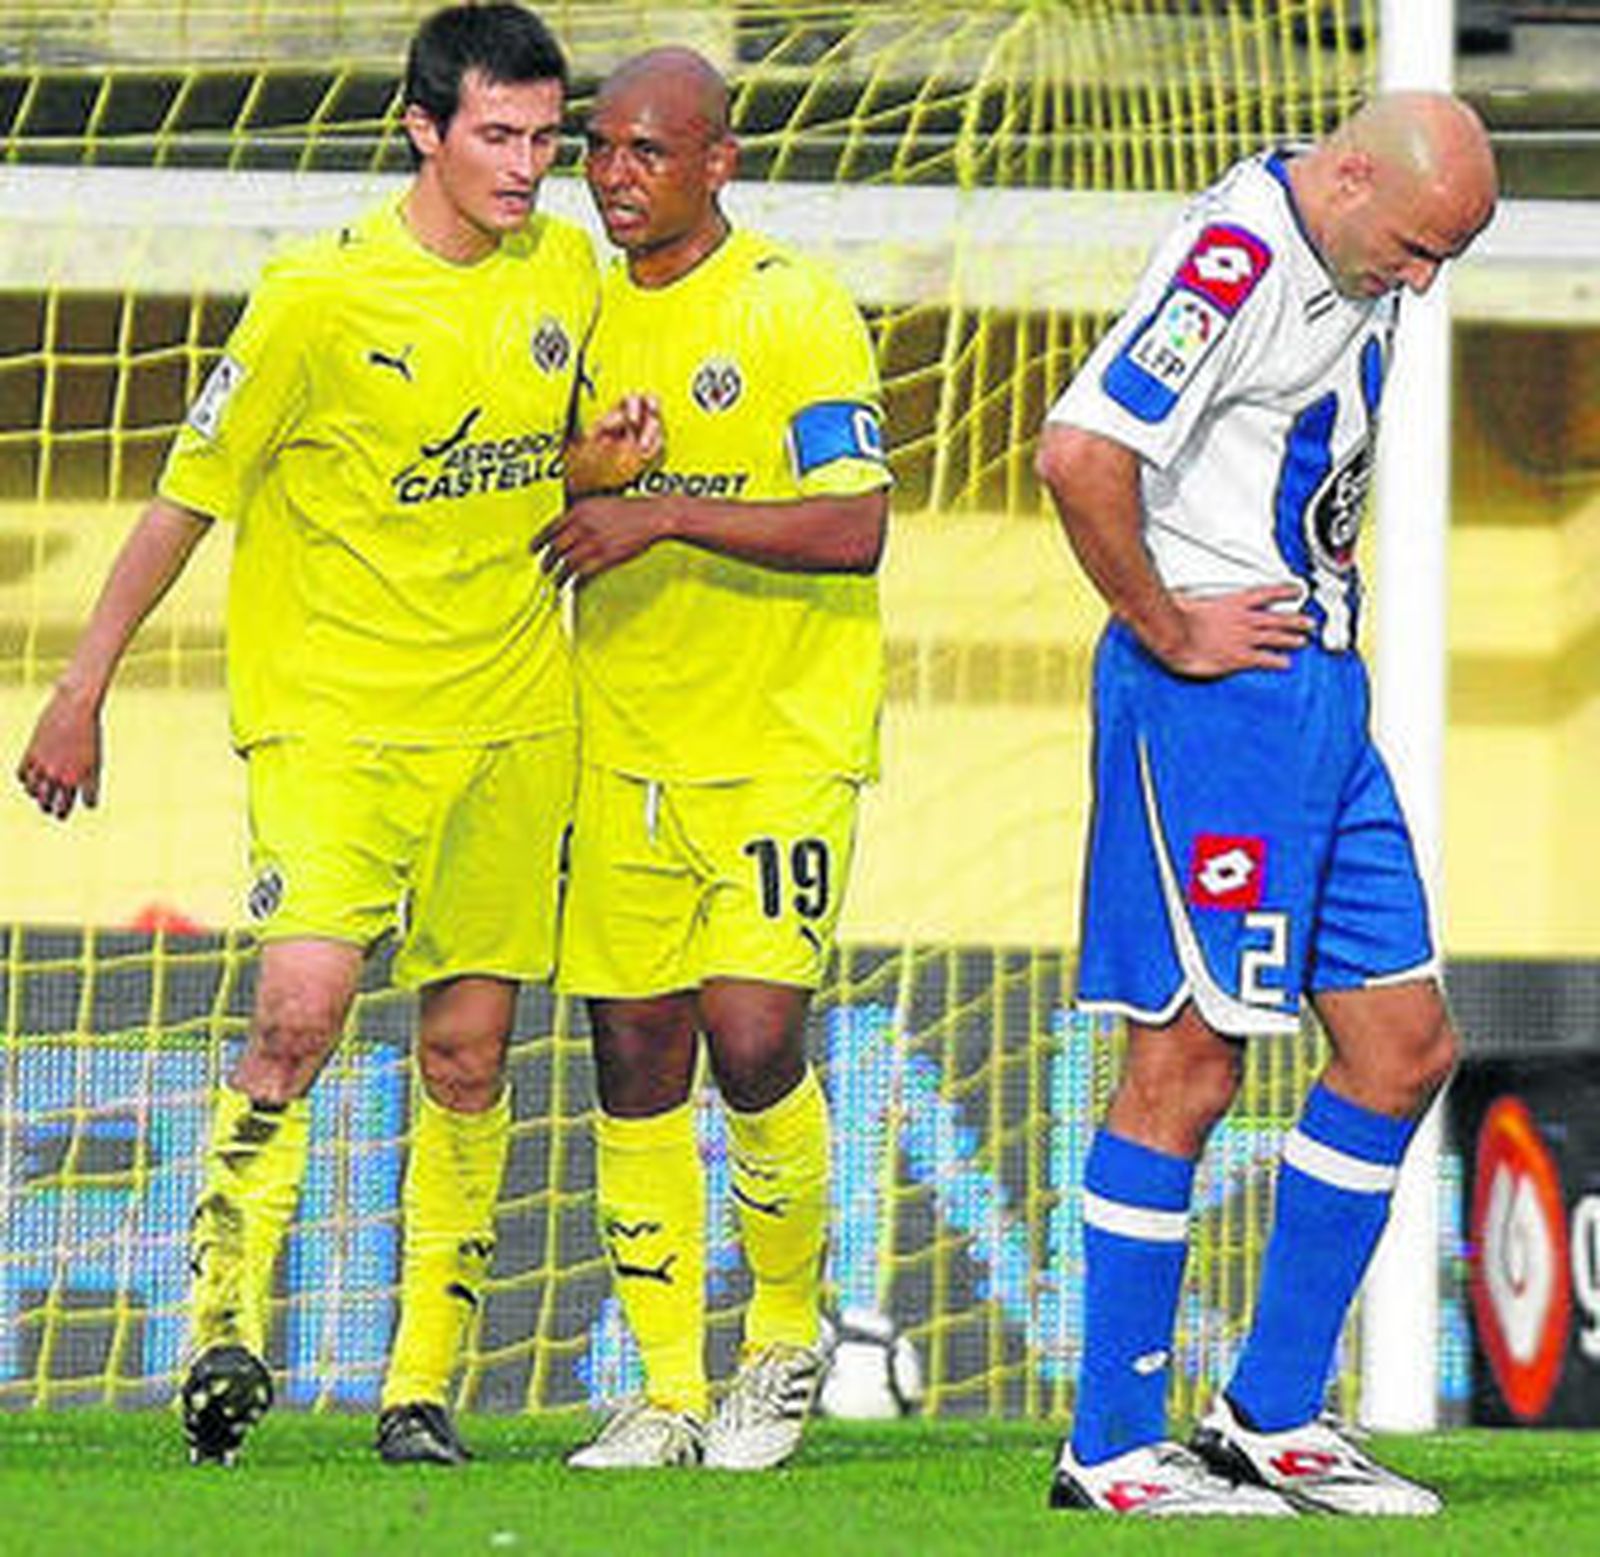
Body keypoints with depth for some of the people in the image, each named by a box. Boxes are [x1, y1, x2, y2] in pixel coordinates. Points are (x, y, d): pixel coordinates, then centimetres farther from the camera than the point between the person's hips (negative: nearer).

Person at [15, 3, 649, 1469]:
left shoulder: (568, 273, 4)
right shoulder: (321, 296, -12)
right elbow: (189, 495, -5)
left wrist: (598, 468, -1)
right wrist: (84, 690, -4)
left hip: (509, 714, 4)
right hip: (329, 703, -4)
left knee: (468, 1048, 4)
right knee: (304, 1002, -22)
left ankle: (424, 1387, 10)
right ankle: (228, 1319, -13)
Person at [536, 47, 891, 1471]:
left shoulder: (797, 311, -9)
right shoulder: (588, 315, 10)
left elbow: (855, 527, -19)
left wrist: (667, 514, -24)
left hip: (780, 748, -6)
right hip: (620, 751, 6)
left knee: (752, 1036, -16)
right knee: (636, 1066, 3)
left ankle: (787, 1329, 8)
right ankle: (668, 1395, 10)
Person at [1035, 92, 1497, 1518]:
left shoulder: (1357, 275, 13)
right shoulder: (1235, 260, -17)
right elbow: (1080, 454, -27)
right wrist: (1170, 633, -17)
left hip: (1323, 691, 10)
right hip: (1213, 699, -10)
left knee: (1403, 1049, 8)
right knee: (1188, 1061, -6)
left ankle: (1272, 1418, 16)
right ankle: (1113, 1449, 1)